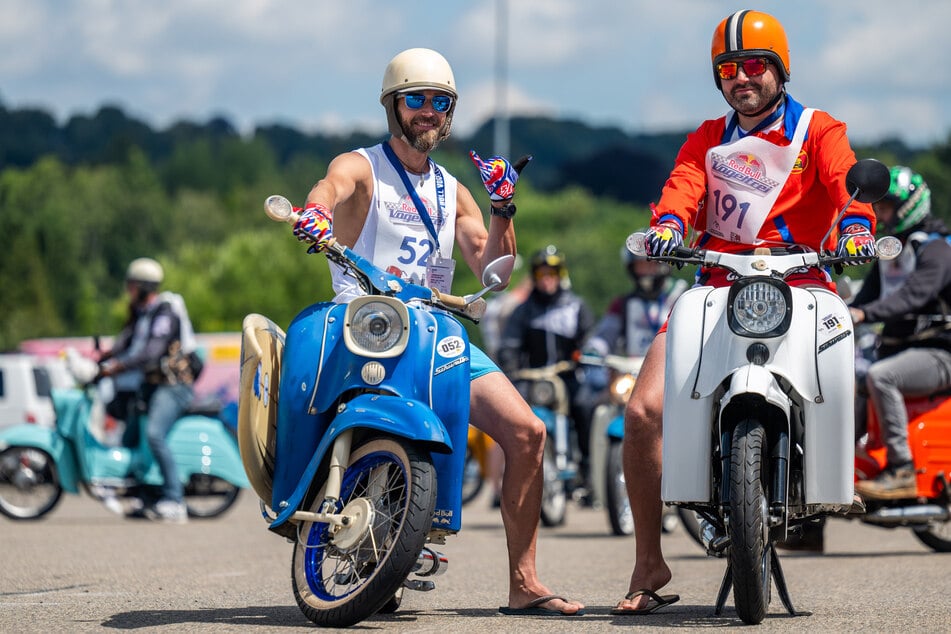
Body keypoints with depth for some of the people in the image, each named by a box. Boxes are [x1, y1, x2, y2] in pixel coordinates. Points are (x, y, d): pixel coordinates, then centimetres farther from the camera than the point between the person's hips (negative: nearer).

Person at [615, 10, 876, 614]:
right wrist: (668, 224, -21)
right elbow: (684, 184, 3)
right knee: (643, 412, -12)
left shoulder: (817, 130, 11)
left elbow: (846, 178, -9)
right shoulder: (708, 139, 22)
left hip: (796, 284, -3)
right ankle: (650, 564, 0)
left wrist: (856, 223, -32)